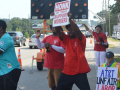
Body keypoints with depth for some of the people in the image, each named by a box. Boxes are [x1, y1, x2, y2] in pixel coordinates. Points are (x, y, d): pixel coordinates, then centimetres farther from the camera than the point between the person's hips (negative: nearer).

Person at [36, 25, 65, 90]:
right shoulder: (47, 38, 11)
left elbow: (63, 50, -19)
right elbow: (40, 46, 7)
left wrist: (51, 45, -23)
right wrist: (37, 37, -7)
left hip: (58, 65, -6)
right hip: (49, 64, 7)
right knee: (51, 84, 16)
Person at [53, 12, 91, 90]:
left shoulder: (81, 39, -4)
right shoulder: (66, 39, 8)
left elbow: (77, 31, -24)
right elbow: (58, 31, -4)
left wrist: (70, 19, -30)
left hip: (80, 71, -4)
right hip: (67, 71, 5)